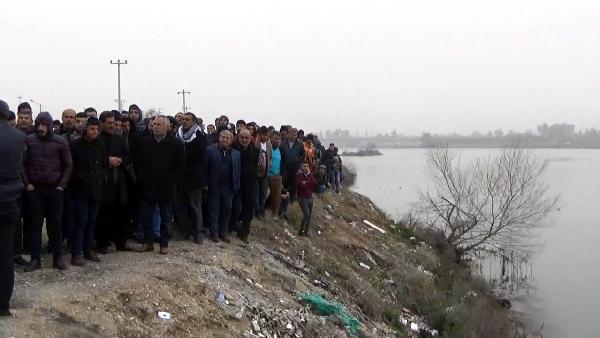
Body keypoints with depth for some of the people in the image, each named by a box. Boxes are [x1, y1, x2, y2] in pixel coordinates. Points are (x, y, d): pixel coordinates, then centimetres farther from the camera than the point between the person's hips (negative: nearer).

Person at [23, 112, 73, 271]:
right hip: (35, 190, 1)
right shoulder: (29, 141, 1)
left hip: (55, 189, -1)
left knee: (55, 224, 4)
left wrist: (62, 185, -4)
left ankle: (57, 258, 11)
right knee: (35, 224, 3)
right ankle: (35, 259, 9)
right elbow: (23, 163, 5)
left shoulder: (61, 142, -1)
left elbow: (68, 165, 3)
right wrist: (27, 183, -3)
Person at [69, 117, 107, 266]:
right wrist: (82, 177, -12)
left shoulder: (100, 146, 8)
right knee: (81, 220, -7)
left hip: (96, 188, 5)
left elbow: (105, 165, 16)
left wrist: (101, 178, 2)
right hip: (80, 189, -5)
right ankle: (76, 254, -3)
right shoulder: (76, 145, -6)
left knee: (91, 221, 10)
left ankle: (88, 250, 20)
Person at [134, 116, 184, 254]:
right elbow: (138, 162, 10)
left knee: (165, 217, 8)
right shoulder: (146, 142, 5)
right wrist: (142, 178, 0)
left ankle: (164, 243, 18)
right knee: (146, 216, 7)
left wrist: (170, 179, -10)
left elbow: (181, 165, -4)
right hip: (147, 187, 3)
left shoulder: (176, 144, -5)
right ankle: (148, 242, 19)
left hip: (166, 187, -3)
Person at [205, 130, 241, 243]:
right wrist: (206, 183, -8)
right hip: (214, 186, -3)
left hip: (229, 187, 3)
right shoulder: (210, 150, -3)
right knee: (214, 210, 6)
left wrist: (236, 185, 1)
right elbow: (205, 168, -3)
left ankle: (224, 232, 20)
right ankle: (214, 233, 14)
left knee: (226, 210, 9)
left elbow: (238, 170, 8)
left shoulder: (236, 154, 7)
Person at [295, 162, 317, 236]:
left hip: (310, 197, 6)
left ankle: (306, 232, 15)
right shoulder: (298, 175, -8)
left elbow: (315, 183, -4)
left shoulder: (310, 175, 9)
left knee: (309, 215, 5)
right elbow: (300, 185, -22)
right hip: (302, 197, -6)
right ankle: (301, 231, -6)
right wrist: (309, 183, -9)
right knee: (307, 214, -18)